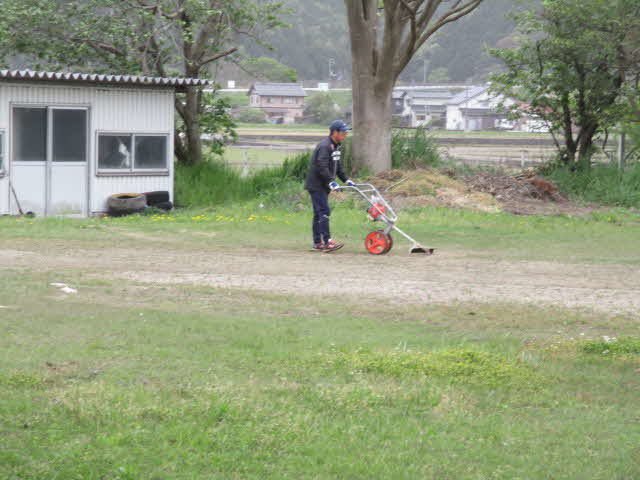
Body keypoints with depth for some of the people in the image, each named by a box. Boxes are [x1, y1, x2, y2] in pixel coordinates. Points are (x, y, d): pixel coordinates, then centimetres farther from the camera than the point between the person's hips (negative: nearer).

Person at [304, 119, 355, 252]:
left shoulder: (335, 147, 15)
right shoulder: (324, 146, -19)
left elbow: (337, 167, 22)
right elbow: (322, 168, -27)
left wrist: (346, 180, 15)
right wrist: (331, 182, -32)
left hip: (323, 186, 10)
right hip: (316, 185, -10)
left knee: (319, 214, 11)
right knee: (324, 212, -14)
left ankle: (317, 243, 14)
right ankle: (327, 242, -18)